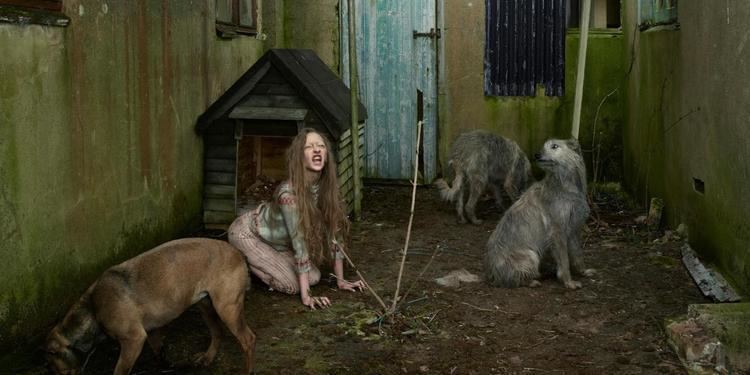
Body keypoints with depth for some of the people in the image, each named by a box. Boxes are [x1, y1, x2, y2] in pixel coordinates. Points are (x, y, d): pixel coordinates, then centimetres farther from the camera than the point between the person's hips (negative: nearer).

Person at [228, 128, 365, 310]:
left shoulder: (327, 187, -16)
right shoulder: (289, 193, -36)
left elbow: (334, 232, -9)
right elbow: (300, 245, -35)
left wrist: (340, 280, -7)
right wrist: (306, 296, -32)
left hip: (277, 241, 7)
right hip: (246, 234, -7)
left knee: (313, 277, -2)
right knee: (291, 284, -16)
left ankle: (259, 263, 17)